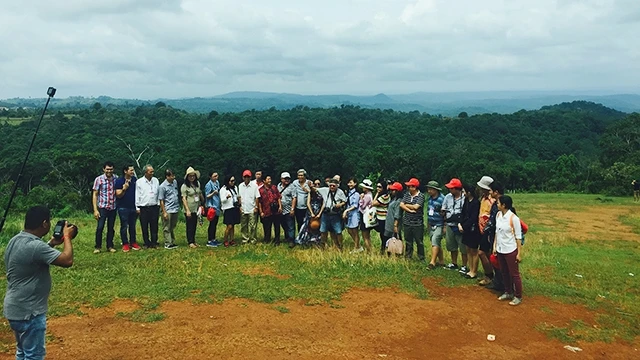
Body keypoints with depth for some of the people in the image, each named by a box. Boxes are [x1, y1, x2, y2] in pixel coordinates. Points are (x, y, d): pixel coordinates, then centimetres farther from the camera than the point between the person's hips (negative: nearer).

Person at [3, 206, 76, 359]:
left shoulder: (15, 241, 4)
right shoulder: (34, 246, -28)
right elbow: (67, 260, -28)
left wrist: (52, 244, 10)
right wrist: (67, 237, -14)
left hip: (15, 309, 10)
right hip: (28, 312, -10)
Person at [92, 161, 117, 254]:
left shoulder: (116, 179, 2)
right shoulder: (99, 179, -6)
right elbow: (95, 195, -5)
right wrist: (95, 210, -9)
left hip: (113, 208, 3)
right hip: (102, 207, -3)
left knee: (111, 228, 10)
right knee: (100, 228, -5)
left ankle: (110, 246, 21)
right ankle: (98, 247, 9)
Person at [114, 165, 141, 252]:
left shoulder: (135, 180, 5)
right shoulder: (119, 181, -7)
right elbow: (118, 195, -8)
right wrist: (124, 189, -26)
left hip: (133, 207, 4)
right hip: (123, 207, -4)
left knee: (132, 226, 11)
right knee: (124, 226, 2)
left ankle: (133, 242, 20)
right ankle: (125, 244, 9)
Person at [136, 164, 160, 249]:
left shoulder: (156, 181, 8)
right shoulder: (139, 182, -1)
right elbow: (137, 195, 1)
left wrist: (159, 205, 9)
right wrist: (138, 207, -1)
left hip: (154, 207, 2)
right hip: (143, 208, -2)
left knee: (154, 227, 4)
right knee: (145, 227, 5)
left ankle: (154, 243, 12)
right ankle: (147, 243, 15)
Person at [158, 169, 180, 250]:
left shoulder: (175, 182, 7)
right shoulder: (162, 187, -12)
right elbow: (161, 201, -10)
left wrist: (178, 206, 19)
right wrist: (164, 212, -13)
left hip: (175, 209, 7)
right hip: (168, 211, -7)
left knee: (172, 228, 15)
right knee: (167, 228, 2)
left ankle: (173, 243, 22)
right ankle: (168, 244, 7)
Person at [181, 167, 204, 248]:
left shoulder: (197, 184, 8)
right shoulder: (184, 186, -10)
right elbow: (184, 199, -13)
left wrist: (203, 201, 24)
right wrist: (187, 210, -19)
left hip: (196, 208, 6)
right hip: (189, 210, -6)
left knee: (194, 226, 12)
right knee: (190, 226, 1)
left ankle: (194, 241, 21)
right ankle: (190, 242, 8)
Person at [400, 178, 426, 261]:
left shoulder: (421, 196, -10)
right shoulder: (407, 194, 6)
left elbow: (415, 207, -20)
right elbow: (401, 205, -2)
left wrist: (406, 205, -5)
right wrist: (410, 210, -15)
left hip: (418, 223, -5)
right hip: (407, 222, 5)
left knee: (419, 242, 4)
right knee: (408, 241, 14)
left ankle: (421, 259, 16)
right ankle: (407, 257, 26)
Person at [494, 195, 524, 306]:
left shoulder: (513, 218, -19)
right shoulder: (498, 215, 0)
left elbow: (518, 237, -14)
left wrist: (519, 253, -12)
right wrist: (495, 246, 9)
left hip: (511, 251, -6)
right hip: (500, 250, 6)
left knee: (514, 274, 6)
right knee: (504, 273, 18)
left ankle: (518, 297, 19)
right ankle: (508, 292, 33)